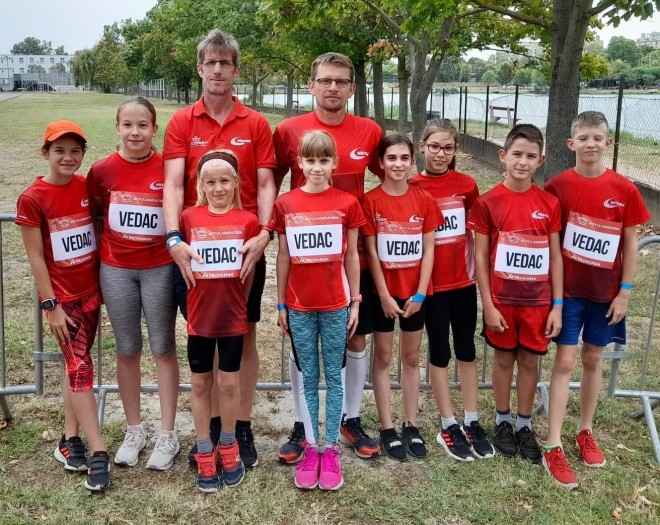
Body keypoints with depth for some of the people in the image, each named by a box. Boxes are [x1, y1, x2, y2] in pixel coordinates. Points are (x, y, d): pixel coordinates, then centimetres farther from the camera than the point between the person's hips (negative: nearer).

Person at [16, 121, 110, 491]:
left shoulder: (88, 187, 1)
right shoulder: (32, 199, -12)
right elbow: (36, 258, -10)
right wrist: (50, 306, -11)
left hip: (91, 290, 5)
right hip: (63, 296, -4)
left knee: (76, 366, 13)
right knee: (81, 369, -6)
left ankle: (70, 441, 25)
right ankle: (99, 453, -2)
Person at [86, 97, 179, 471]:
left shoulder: (169, 168, -8)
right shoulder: (102, 170, -3)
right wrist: (112, 242, 0)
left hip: (160, 268, -2)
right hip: (116, 269, 2)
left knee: (163, 349, 7)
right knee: (127, 350, 11)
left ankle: (168, 435, 18)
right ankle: (134, 431, 26)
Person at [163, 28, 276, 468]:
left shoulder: (256, 124, 3)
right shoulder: (181, 123, 2)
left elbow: (265, 185, -1)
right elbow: (173, 184, -8)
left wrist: (264, 233, -18)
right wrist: (174, 239, -23)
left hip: (244, 247, 0)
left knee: (245, 335, 7)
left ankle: (243, 428, 20)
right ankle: (211, 425, 24)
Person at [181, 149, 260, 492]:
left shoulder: (248, 221, -7)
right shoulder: (189, 218, -5)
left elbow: (249, 271, 2)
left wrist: (235, 302, 5)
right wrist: (209, 297, 4)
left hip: (233, 316, -1)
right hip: (199, 316, 1)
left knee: (229, 383, 9)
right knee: (200, 384, 9)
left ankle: (228, 450, 28)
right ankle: (205, 456, 22)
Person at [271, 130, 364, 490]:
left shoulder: (347, 204, -3)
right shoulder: (285, 204, 0)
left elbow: (351, 256, 2)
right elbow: (283, 257, 5)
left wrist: (355, 302, 1)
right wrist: (281, 304, 5)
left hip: (335, 305, -1)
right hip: (299, 305, 1)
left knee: (333, 376, 8)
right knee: (308, 378, 10)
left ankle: (331, 450, 17)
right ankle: (311, 449, 20)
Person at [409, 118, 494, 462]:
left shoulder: (467, 185, 0)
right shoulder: (413, 188, -7)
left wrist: (477, 267, 3)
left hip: (464, 279, 3)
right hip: (432, 282, -3)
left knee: (467, 349, 11)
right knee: (439, 351, 8)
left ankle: (472, 423, 23)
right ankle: (448, 426, 18)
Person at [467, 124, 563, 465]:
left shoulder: (549, 203, -1)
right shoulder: (488, 202, -8)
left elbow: (555, 257, 2)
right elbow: (480, 257, -6)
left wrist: (557, 305, -1)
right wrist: (487, 305, -9)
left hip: (538, 301, 2)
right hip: (501, 300, -2)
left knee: (530, 361, 12)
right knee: (504, 359, 12)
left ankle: (524, 426, 27)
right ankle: (502, 422, 29)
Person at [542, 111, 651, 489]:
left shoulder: (625, 190, -6)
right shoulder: (557, 186, -7)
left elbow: (631, 244, -1)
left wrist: (625, 291, -3)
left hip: (605, 291, 1)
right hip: (567, 288, -1)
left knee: (594, 359, 14)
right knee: (566, 361, -1)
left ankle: (586, 431, 31)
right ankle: (553, 447, 3)